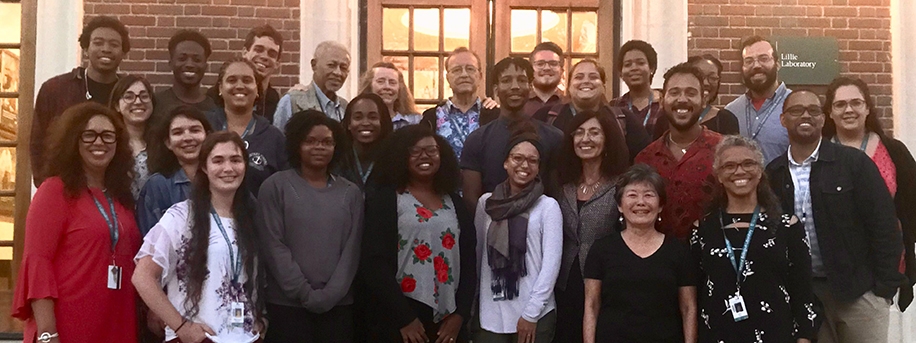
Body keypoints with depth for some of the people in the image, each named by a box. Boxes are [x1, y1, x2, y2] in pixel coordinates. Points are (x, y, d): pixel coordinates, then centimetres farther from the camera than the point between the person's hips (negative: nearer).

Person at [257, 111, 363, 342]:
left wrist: (328, 296, -9)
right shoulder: (275, 187, -1)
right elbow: (273, 247, -6)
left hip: (338, 304, 2)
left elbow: (352, 250, 2)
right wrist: (306, 294, -11)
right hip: (287, 303, -2)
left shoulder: (351, 193, 7)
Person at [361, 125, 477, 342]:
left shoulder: (454, 202, 11)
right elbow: (375, 263, -9)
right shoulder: (384, 200, -1)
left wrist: (460, 315, -2)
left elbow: (469, 261, 8)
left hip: (447, 320, 4)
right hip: (399, 319, -4)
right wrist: (404, 318, -13)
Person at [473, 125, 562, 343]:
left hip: (534, 316, -2)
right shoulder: (486, 202, 5)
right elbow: (476, 253, 8)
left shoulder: (548, 206, -3)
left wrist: (532, 313, -10)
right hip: (490, 313, 2)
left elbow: (551, 263, -6)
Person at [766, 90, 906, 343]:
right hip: (801, 293, 3)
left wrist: (885, 287, -8)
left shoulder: (855, 162, -5)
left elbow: (884, 225, -5)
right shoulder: (773, 173, 3)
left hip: (859, 290, -2)